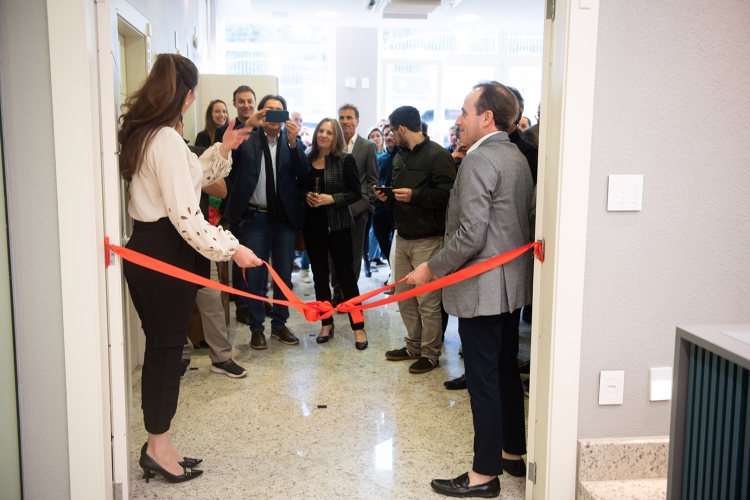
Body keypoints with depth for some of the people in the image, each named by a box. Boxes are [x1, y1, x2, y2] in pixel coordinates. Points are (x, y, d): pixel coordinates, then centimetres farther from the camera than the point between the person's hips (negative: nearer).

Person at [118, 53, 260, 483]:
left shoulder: (143, 135, 14)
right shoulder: (167, 140, -17)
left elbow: (186, 179, 24)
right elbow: (185, 214, -22)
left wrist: (222, 150, 22)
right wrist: (231, 248, -18)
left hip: (146, 248, 10)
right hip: (165, 252, -10)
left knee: (162, 346, 14)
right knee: (167, 347, 1)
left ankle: (158, 446, 25)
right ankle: (158, 446, 15)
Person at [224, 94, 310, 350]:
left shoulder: (293, 141, 5)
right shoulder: (247, 139, 1)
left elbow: (303, 173, -10)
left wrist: (293, 141, -22)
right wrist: (247, 126, -29)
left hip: (285, 216, 2)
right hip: (254, 217, -2)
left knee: (284, 273, 10)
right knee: (254, 274, 4)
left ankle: (279, 324, 23)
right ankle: (256, 327, 15)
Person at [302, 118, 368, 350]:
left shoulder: (345, 160, -6)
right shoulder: (306, 160, 5)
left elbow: (356, 192, -7)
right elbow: (300, 188, 13)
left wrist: (332, 198, -19)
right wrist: (306, 196, -8)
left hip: (338, 224, -4)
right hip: (312, 224, 4)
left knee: (346, 274, 0)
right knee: (319, 274, 10)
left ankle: (358, 327, 7)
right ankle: (326, 323, 23)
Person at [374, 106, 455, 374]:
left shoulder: (437, 155, -11)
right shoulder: (400, 157, 15)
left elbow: (448, 194, -21)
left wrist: (415, 195, -25)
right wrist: (388, 198, 2)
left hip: (427, 240, -8)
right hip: (403, 237, 9)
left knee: (428, 301, -2)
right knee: (404, 297, 15)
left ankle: (431, 354, 13)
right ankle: (414, 346, 29)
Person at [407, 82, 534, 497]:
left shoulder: (479, 159, -17)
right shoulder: (517, 157, 11)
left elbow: (470, 236, -23)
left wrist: (431, 268, -12)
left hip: (482, 288, -9)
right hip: (513, 284, 9)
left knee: (483, 380, 0)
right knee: (506, 372, 19)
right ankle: (513, 453, 32)